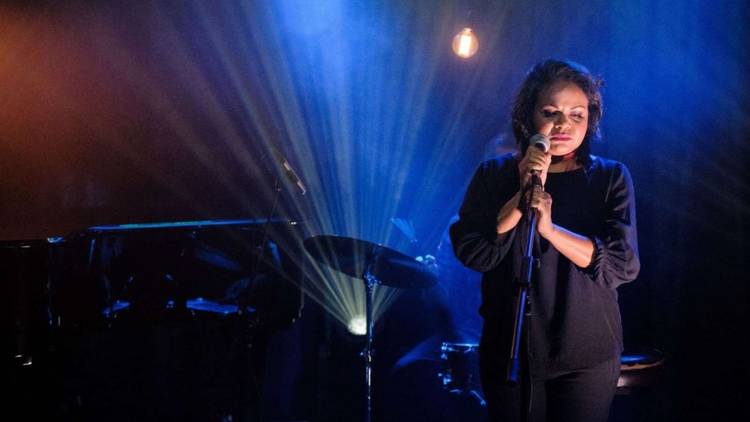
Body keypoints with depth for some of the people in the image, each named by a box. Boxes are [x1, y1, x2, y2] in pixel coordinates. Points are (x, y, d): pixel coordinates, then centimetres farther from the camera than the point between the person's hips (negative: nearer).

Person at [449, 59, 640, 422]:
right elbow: (471, 252, -10)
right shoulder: (494, 175, 1)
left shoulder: (611, 178, -1)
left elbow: (623, 265, -12)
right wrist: (524, 194, -19)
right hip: (508, 351, 1)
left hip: (587, 355, -1)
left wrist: (549, 228, -24)